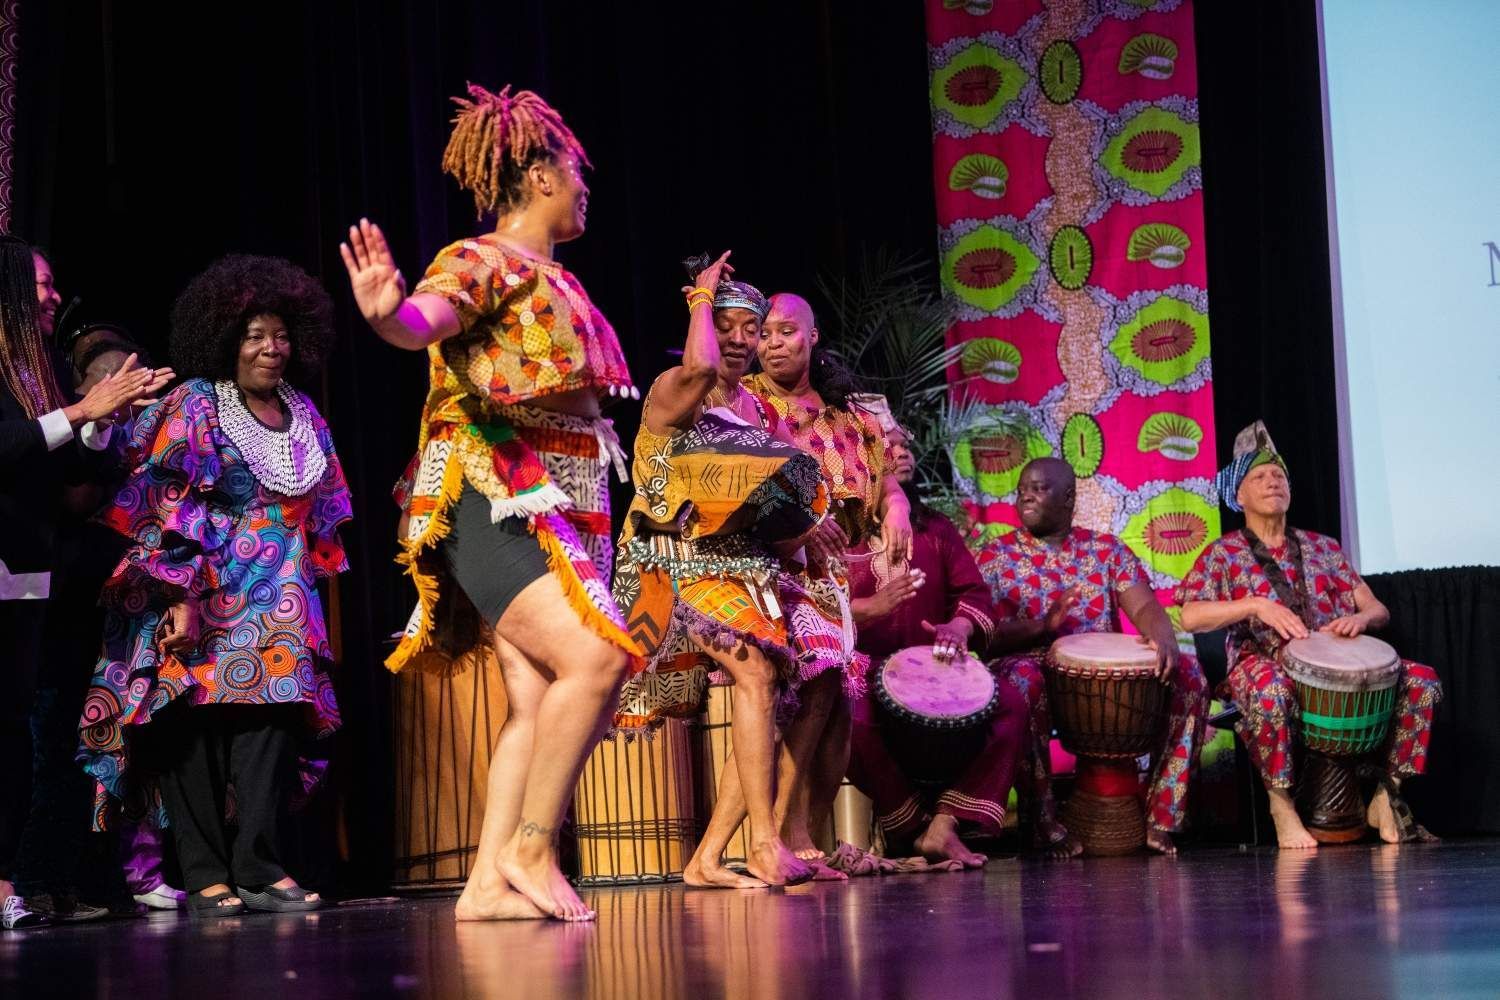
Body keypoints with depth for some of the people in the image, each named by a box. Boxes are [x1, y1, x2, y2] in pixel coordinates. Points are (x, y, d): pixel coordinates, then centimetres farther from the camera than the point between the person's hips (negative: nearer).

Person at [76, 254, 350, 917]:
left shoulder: (303, 415, 14)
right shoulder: (196, 405, -4)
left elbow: (319, 516, 21)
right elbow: (168, 508, -11)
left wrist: (306, 597, 18)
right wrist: (181, 599, -19)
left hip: (277, 602, 5)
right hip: (205, 596, -5)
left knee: (275, 708, -10)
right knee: (198, 723, -8)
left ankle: (257, 867, -11)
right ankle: (205, 877, -5)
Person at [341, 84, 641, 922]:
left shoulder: (555, 283, 18)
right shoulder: (483, 263, -8)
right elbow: (424, 319, -29)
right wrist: (387, 314, -51)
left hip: (557, 512, 9)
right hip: (494, 504, -9)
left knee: (538, 706, 1)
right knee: (596, 658, -22)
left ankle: (490, 885, 2)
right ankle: (530, 850, -13)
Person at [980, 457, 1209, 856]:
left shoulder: (1107, 549, 16)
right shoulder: (997, 556, 8)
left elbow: (1144, 606, 2)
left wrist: (1162, 636, -22)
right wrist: (1044, 625, -22)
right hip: (1039, 667, -3)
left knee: (1188, 674, -19)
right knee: (1021, 678, -39)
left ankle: (1161, 817, -17)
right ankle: (1045, 822, -29)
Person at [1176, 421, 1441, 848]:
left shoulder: (1323, 548, 20)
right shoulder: (1223, 554, 9)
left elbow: (1377, 609, 17)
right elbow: (1190, 615, -5)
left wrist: (1360, 618, -9)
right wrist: (1256, 605, -16)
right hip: (1264, 663, -4)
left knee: (1422, 681, -19)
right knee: (1272, 687, -43)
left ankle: (1387, 793, -8)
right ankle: (1282, 803, -24)